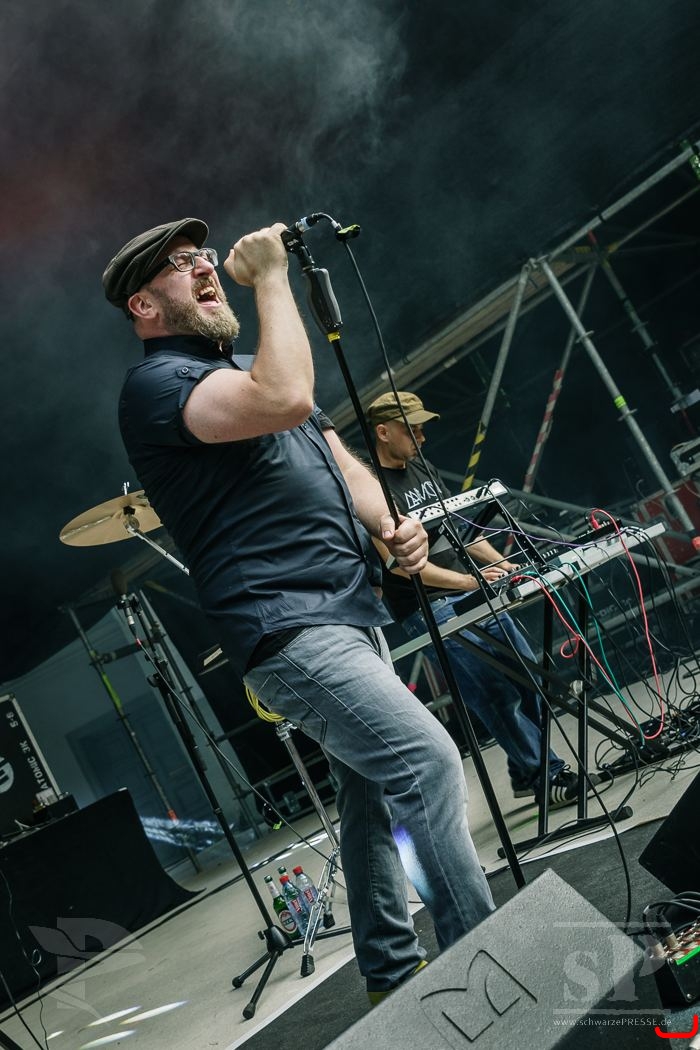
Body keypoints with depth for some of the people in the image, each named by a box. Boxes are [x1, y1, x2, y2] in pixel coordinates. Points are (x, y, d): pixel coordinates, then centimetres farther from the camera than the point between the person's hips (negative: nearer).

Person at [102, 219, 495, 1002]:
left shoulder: (246, 370, 22)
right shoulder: (155, 383, -9)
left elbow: (340, 461, 21)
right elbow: (287, 400, -27)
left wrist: (387, 525, 2)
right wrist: (271, 278, -15)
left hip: (352, 614, 10)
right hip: (289, 633, -10)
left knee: (374, 796, 15)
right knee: (427, 762, -19)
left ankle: (392, 975, 28)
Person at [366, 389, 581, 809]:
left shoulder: (423, 468, 13)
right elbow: (399, 561, -19)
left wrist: (502, 564, 5)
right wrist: (467, 580, -22)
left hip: (474, 594, 9)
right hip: (430, 609, -9)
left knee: (530, 677, 8)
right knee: (499, 694, -10)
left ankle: (528, 773, 22)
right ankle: (547, 776, 3)